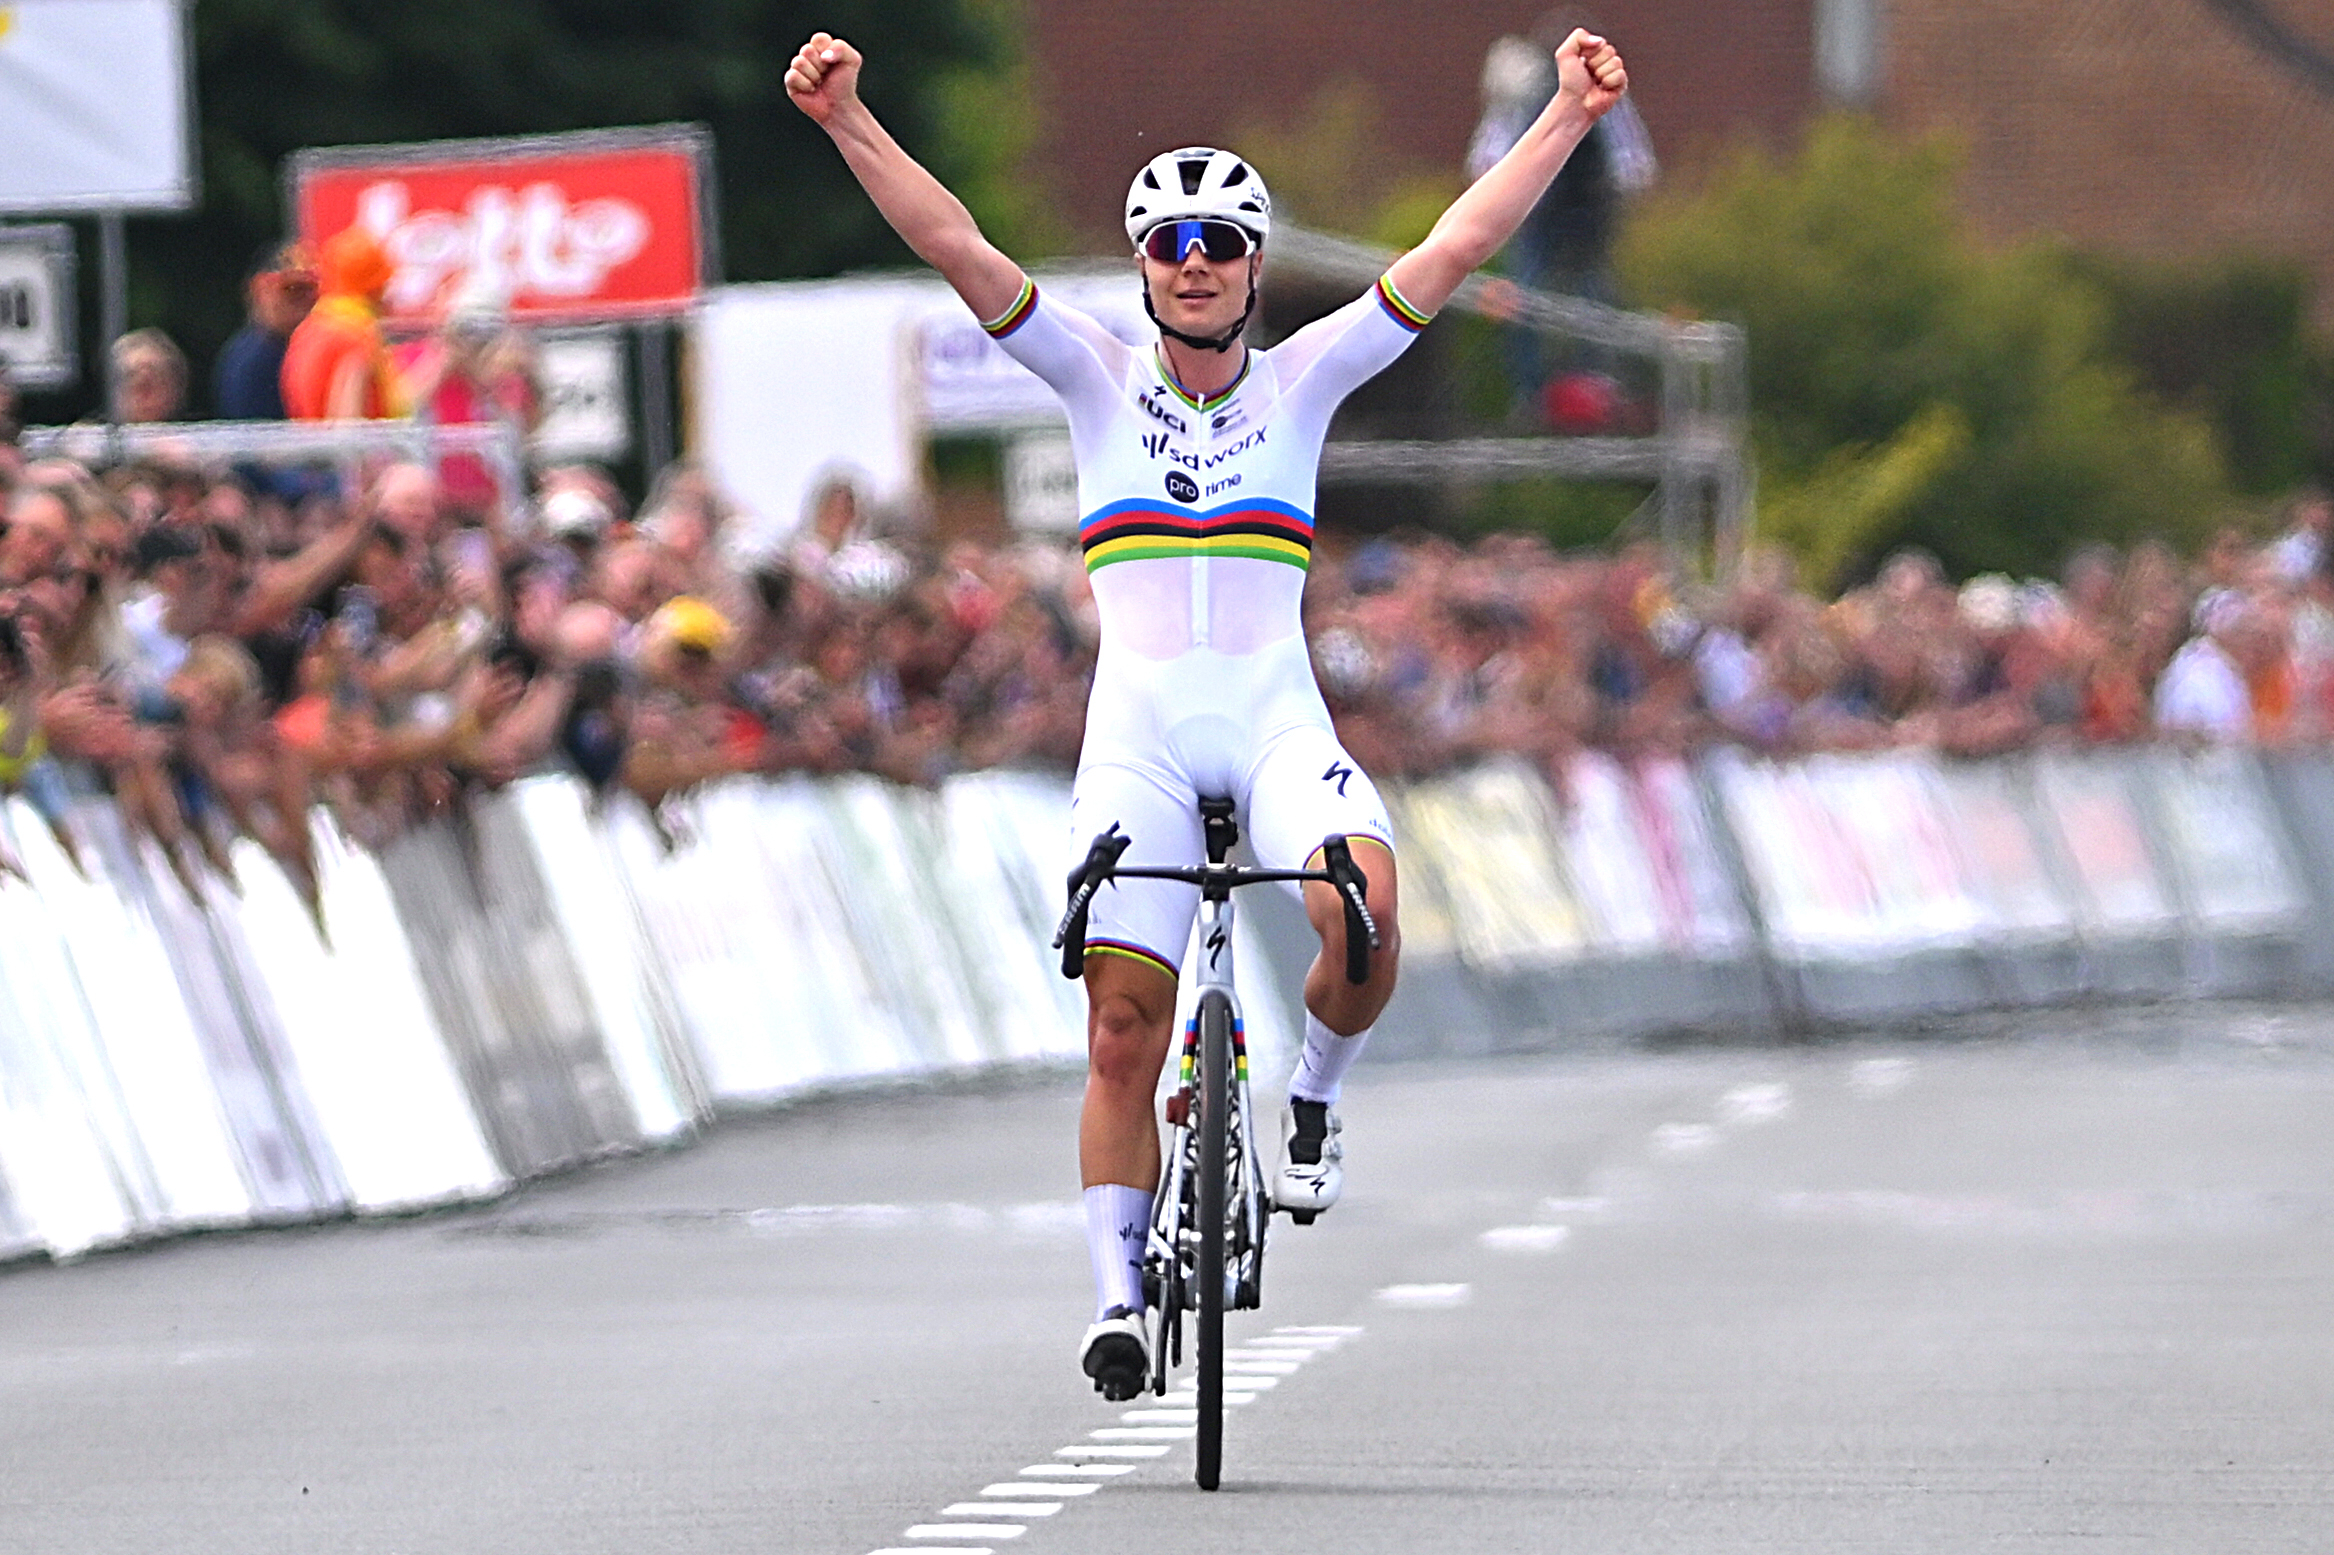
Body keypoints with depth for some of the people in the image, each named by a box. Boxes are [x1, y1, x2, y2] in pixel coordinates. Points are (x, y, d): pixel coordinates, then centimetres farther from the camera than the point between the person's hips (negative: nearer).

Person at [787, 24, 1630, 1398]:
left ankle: (1314, 1095, -1)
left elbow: (1453, 251, 3)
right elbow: (954, 244, -1)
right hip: (1138, 722, 0)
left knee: (1362, 907, -30)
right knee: (1125, 1031, -5)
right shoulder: (1099, 379, 7)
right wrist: (846, 119, -11)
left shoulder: (1304, 380, 8)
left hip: (1277, 712, 0)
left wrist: (1568, 120, -4)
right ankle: (1120, 1290, 5)